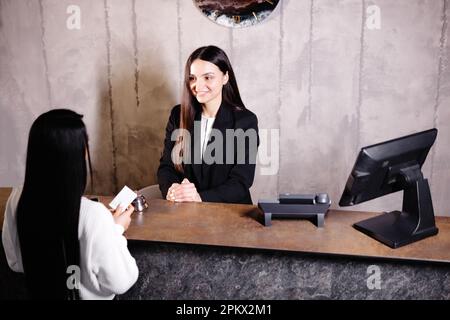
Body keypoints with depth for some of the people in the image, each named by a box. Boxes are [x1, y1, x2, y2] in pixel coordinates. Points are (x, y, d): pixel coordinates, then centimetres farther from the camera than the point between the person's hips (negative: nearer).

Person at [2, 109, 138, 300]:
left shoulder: (17, 200, -16)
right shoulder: (92, 214, -33)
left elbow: (16, 262, 0)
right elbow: (119, 283, -22)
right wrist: (116, 230, -11)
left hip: (41, 293, 4)